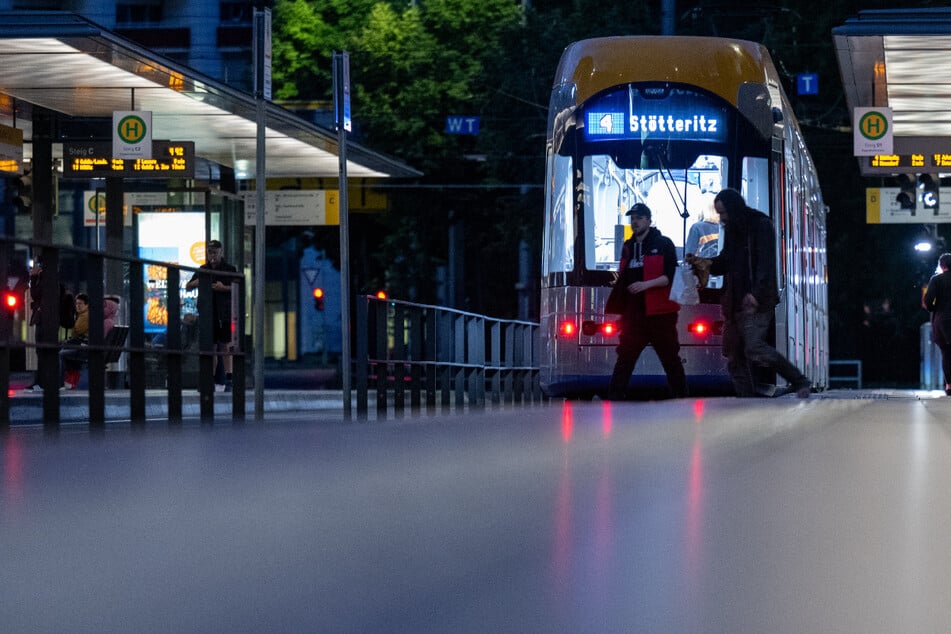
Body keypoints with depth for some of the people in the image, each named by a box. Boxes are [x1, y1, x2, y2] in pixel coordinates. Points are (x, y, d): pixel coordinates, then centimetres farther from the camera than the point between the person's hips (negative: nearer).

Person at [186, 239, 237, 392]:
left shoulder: (229, 269, 1)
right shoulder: (203, 270, 13)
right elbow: (188, 286, 17)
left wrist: (224, 287, -18)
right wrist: (197, 282, -5)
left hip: (225, 314, -4)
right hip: (209, 314, 4)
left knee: (225, 347, -9)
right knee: (212, 348, 7)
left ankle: (228, 380, -11)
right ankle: (215, 381, 13)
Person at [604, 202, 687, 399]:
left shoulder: (663, 244, 0)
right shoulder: (628, 247, 16)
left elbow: (670, 277, -9)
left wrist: (646, 284, -22)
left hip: (659, 314, -4)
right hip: (633, 314, 4)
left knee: (671, 359, 3)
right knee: (624, 359, -2)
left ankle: (680, 398, 9)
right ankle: (613, 399, -4)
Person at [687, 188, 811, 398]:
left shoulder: (761, 226, -5)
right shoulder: (732, 231, 19)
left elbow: (766, 264, -14)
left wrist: (756, 295, -24)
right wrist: (704, 263, 6)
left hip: (756, 302, -8)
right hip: (735, 302, 8)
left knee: (754, 348, -19)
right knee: (734, 357, 3)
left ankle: (800, 382, -8)